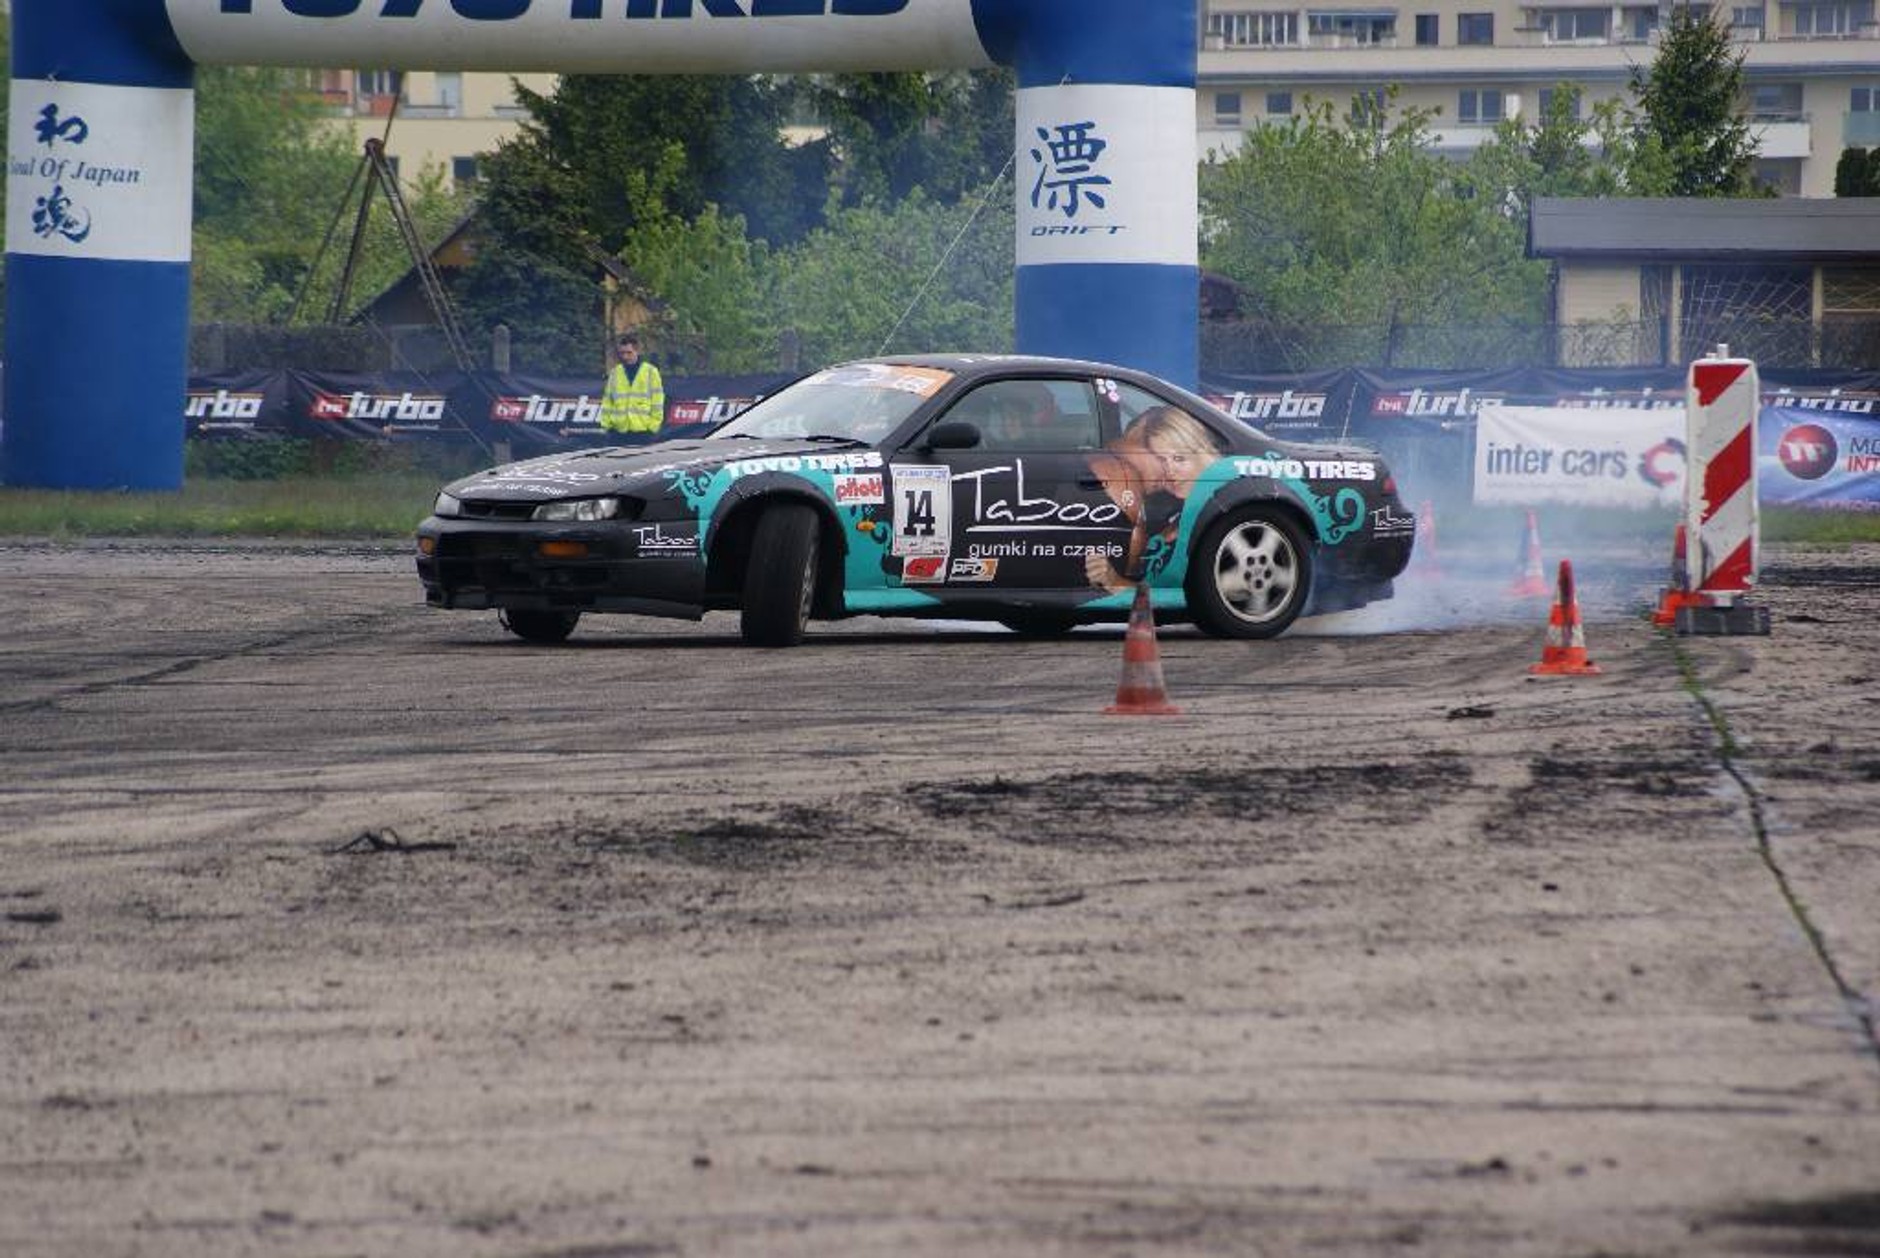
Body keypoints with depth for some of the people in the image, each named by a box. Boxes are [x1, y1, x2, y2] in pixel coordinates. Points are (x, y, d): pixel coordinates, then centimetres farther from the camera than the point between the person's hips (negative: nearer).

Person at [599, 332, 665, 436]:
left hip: (643, 429, -3)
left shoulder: (651, 372, 1)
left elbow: (657, 400, 0)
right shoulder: (614, 373, 10)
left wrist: (653, 425, -7)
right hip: (619, 430, 3)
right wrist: (606, 423, 4)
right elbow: (607, 401, 12)